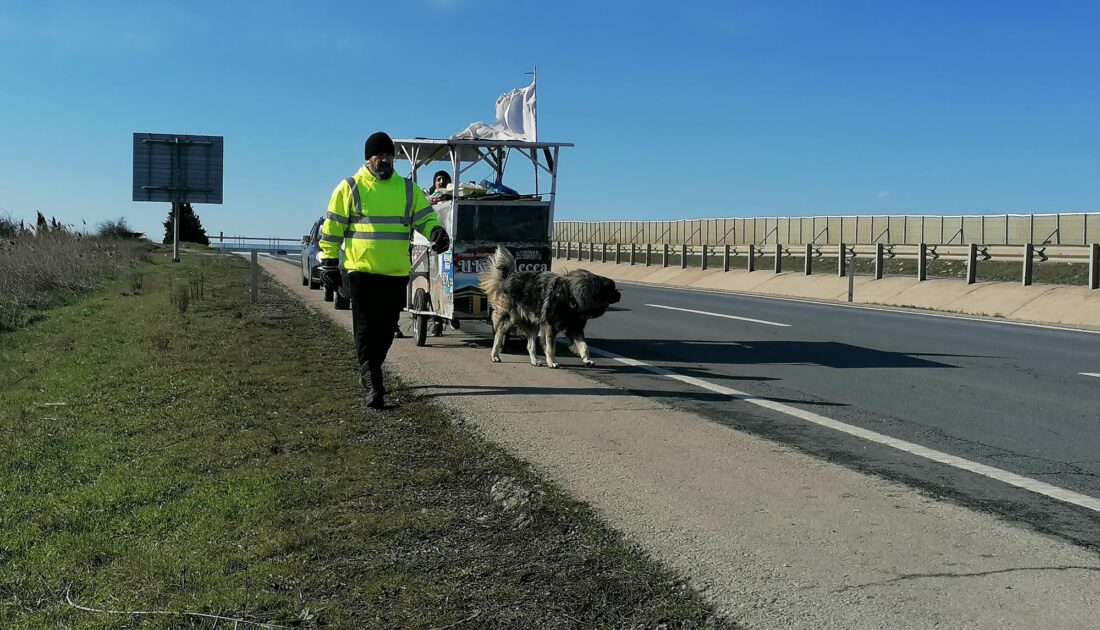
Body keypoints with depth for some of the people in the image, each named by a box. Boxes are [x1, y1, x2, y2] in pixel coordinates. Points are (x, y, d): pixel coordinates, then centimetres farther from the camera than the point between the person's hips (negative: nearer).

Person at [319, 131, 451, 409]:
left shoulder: (408, 189, 10)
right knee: (366, 329, -8)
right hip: (362, 271, -4)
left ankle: (370, 373, 31)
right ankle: (373, 385, -11)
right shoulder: (350, 188, 1)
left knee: (386, 329, 13)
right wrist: (329, 261, 1)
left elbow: (425, 217, 9)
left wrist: (436, 232, -14)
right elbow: (332, 227, 4)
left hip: (397, 274, 4)